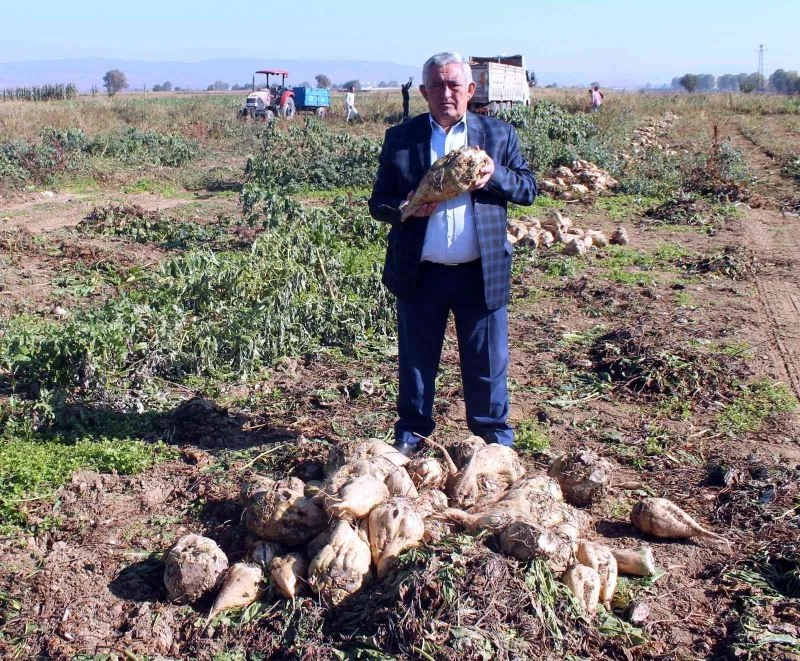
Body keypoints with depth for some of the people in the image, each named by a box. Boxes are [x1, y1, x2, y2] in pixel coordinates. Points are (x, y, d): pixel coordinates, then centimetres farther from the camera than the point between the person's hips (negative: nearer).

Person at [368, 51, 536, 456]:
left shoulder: (499, 134, 6)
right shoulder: (400, 138, 4)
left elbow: (528, 190, 5)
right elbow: (378, 203, 3)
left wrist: (495, 174, -15)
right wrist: (405, 208, -19)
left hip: (481, 274, 0)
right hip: (420, 274, 0)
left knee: (487, 363, 9)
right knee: (415, 362, 13)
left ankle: (495, 438, 25)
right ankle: (411, 436, 30)